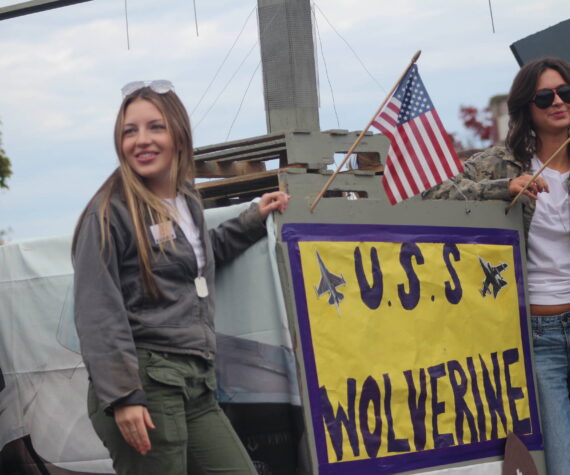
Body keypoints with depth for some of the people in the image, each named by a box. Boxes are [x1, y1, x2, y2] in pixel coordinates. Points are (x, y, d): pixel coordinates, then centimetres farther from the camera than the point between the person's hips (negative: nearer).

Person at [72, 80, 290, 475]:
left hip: (197, 386, 7)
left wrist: (254, 220, 33)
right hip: (144, 385, -7)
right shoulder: (110, 212, -7)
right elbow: (97, 312, -13)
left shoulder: (188, 201, 16)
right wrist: (121, 396, -19)